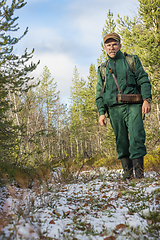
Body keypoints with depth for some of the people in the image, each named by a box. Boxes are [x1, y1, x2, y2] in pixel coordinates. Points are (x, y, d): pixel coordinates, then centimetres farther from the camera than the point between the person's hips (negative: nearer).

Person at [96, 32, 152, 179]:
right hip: (115, 109, 3)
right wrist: (101, 112, 6)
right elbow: (100, 94, 18)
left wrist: (147, 99, -9)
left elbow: (144, 80, 6)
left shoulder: (132, 61, 14)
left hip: (133, 106, -2)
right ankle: (127, 172, 8)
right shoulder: (102, 69, 20)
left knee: (136, 137, -15)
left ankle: (139, 172, -13)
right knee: (121, 142, 2)